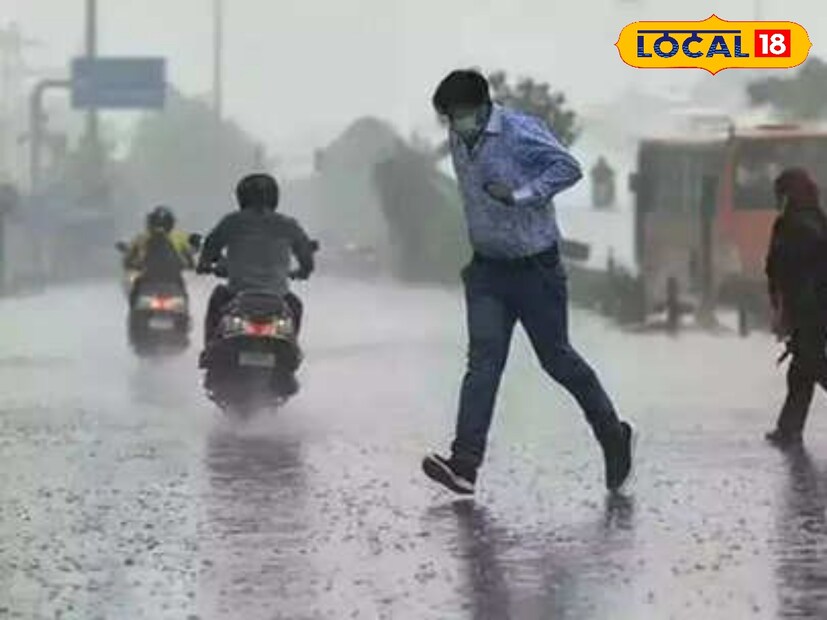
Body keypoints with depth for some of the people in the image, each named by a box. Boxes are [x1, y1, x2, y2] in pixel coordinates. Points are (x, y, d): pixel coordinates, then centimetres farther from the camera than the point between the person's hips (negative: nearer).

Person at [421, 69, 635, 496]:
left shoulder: (521, 132, -18)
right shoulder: (458, 140, 5)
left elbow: (568, 169, -22)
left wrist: (520, 195, -28)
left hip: (534, 265, -5)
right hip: (487, 268, 5)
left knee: (557, 359, 5)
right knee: (483, 361, -8)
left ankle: (613, 436, 27)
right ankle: (464, 464, -18)